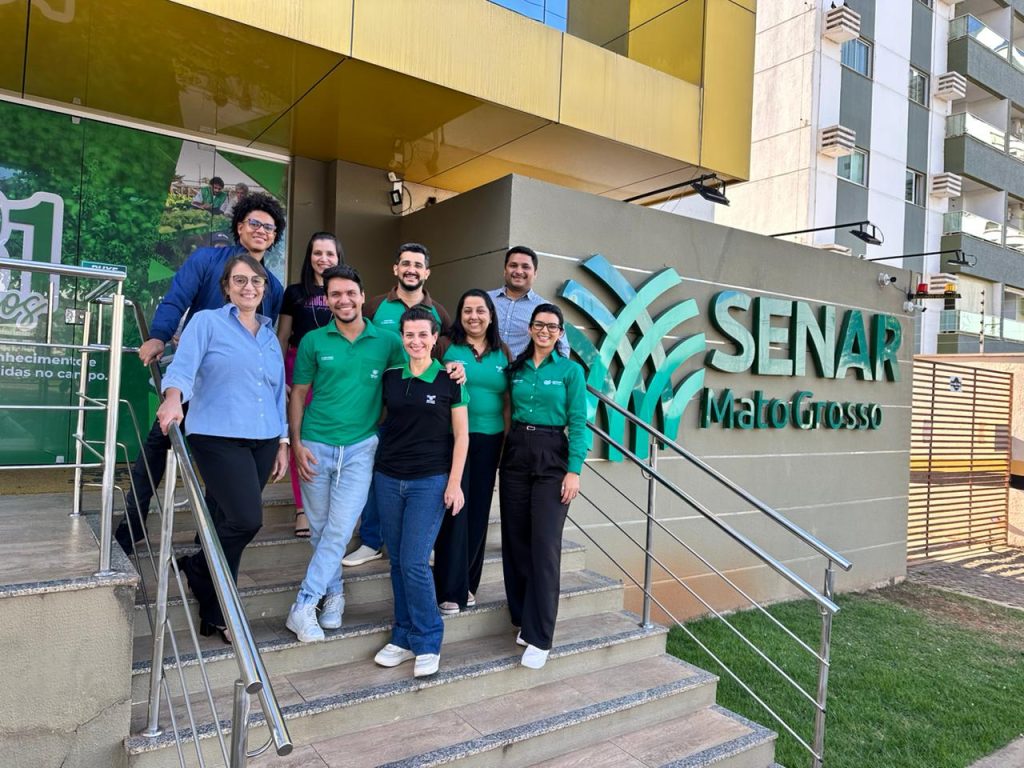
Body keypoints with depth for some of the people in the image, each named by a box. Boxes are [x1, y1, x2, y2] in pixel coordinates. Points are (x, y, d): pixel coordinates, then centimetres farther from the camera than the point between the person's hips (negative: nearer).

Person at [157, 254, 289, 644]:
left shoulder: (270, 334, 18)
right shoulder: (206, 322, 3)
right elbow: (183, 365, -12)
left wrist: (283, 442, 14)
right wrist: (173, 398, -33)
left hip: (263, 441, 5)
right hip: (218, 437, -5)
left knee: (231, 523, 9)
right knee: (246, 519, -16)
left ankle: (214, 615, 23)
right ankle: (198, 568, 15)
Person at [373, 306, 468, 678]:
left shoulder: (450, 380, -3)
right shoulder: (390, 378, 6)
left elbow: (461, 435, -2)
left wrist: (455, 482, -7)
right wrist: (377, 464, 8)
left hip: (430, 481, -4)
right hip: (389, 478, 4)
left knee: (414, 563, -7)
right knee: (397, 561, 9)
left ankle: (427, 643, 10)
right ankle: (404, 637, 23)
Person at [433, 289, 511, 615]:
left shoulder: (502, 353, 11)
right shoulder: (446, 346, 1)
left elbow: (508, 402, 14)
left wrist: (508, 443, 9)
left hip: (489, 440, 4)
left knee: (478, 511, 9)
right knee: (454, 511, -4)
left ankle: (468, 583, 25)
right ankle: (450, 590, 7)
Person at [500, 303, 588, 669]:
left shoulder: (570, 370, 0)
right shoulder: (515, 368, 10)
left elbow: (578, 423, -4)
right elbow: (510, 412, 12)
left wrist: (574, 470, -12)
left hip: (552, 459, -4)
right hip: (515, 454, 4)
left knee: (544, 547, -6)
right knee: (516, 542, 8)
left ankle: (539, 637, 1)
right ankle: (523, 618, 24)